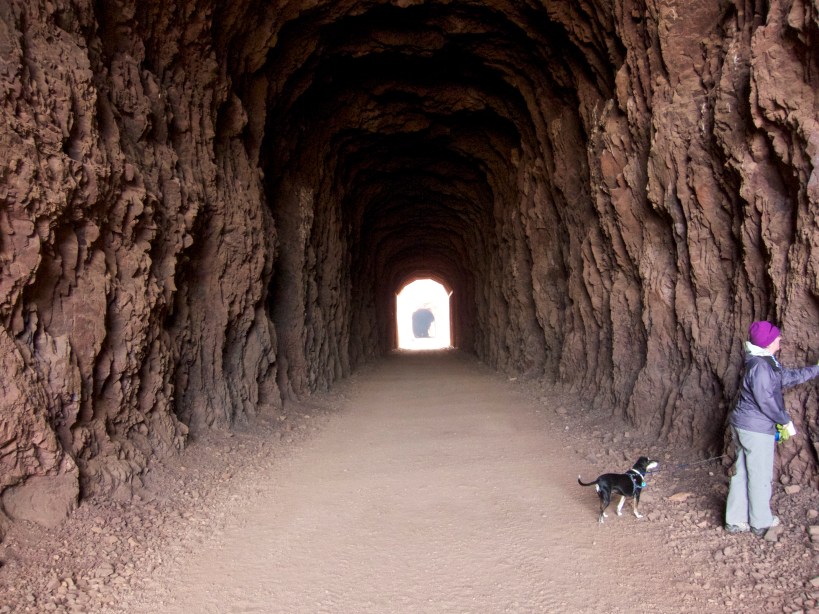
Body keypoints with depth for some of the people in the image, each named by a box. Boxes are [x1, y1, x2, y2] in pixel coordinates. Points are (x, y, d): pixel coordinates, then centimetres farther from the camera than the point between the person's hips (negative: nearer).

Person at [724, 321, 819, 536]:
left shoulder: (767, 362, 11)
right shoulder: (760, 366, -20)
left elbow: (788, 376, 23)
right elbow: (765, 400, -20)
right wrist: (785, 421, -8)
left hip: (742, 426, 10)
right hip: (756, 429, -10)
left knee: (742, 474, 15)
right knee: (760, 477, 6)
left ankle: (735, 520, 23)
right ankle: (760, 522, 22)